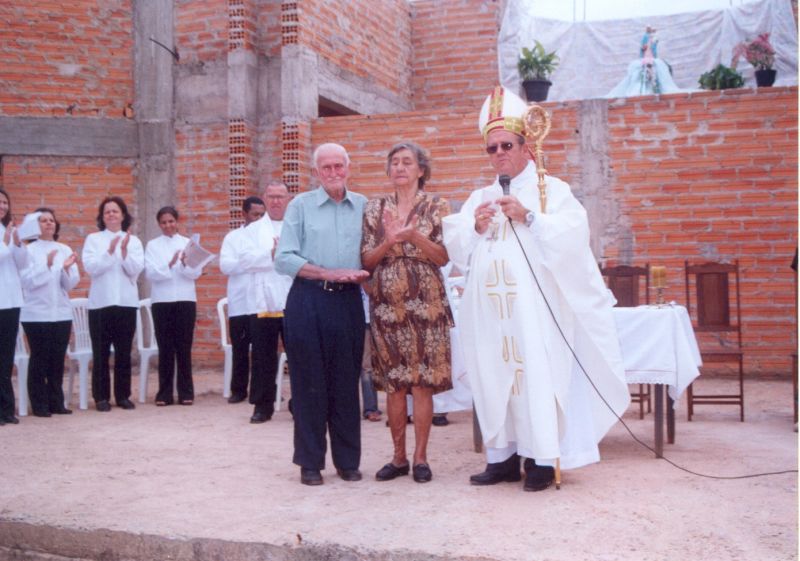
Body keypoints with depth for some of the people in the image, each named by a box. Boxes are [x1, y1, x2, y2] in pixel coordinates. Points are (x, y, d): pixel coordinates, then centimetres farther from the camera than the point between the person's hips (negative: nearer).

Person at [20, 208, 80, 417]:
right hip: (36, 314, -4)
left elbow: (70, 284, 4)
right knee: (39, 360, 0)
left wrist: (67, 268, -15)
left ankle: (56, 402, 15)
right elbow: (28, 282, -12)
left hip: (61, 313, 4)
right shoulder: (29, 250, -2)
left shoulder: (65, 250, 9)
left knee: (58, 360, 7)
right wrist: (47, 265, -23)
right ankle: (39, 405, 7)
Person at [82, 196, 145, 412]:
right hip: (100, 303, -1)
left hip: (126, 302, 1)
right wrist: (110, 251, -19)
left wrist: (124, 251, -17)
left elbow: (135, 270, -3)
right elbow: (91, 267, -8)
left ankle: (123, 395, 14)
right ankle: (101, 397, 8)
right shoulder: (93, 239, 5)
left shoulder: (133, 240, 8)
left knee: (124, 352, 6)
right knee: (101, 353, 1)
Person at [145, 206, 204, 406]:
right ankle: (165, 393, 7)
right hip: (161, 301, 0)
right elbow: (150, 273, -7)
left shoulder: (188, 243, 8)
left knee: (184, 347, 2)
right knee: (165, 348, 1)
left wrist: (185, 263, -21)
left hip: (185, 300, 0)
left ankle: (186, 392, 7)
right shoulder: (152, 245, 6)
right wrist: (170, 264, -23)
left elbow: (196, 273, -1)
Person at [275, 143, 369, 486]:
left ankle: (348, 460, 19)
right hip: (308, 301, -2)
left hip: (348, 301, 2)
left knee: (346, 382, 7)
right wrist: (329, 273, -14)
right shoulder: (300, 205, 3)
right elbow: (284, 259, -5)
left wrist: (363, 273, -11)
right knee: (309, 383, 3)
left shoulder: (363, 206, 9)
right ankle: (310, 462, 14)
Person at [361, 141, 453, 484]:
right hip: (387, 305, 2)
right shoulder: (375, 209, 9)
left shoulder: (436, 207, 3)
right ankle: (399, 457, 16)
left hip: (425, 304, -2)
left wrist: (414, 235, -18)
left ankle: (420, 457, 9)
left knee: (422, 382, -1)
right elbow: (367, 260, 5)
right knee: (392, 383, 6)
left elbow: (444, 257, -4)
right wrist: (389, 241, -13)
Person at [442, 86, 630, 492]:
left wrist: (528, 217, -15)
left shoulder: (551, 190, 6)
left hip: (535, 308, -4)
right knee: (494, 377, 4)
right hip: (490, 309, 5)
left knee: (538, 376, -6)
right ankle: (503, 457, 11)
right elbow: (455, 245, 12)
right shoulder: (480, 198, 19)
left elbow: (572, 234, -8)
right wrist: (476, 229, -7)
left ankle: (543, 459, 1)